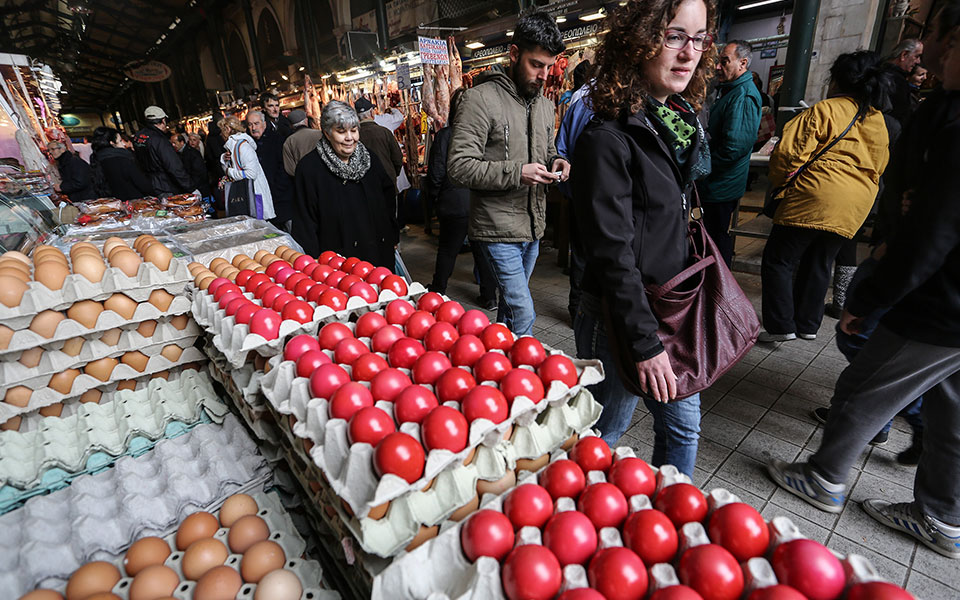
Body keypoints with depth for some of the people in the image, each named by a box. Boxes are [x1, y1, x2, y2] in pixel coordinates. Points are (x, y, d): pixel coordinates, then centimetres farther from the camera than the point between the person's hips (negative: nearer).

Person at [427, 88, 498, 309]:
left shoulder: (444, 136, -10)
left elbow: (435, 175, -8)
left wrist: (437, 199, 9)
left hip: (455, 205, -2)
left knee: (447, 250, 13)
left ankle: (437, 291, 28)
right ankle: (489, 297, 17)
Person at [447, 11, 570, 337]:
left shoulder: (544, 104, 13)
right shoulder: (481, 98, -11)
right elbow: (459, 165, -17)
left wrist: (556, 161, 1)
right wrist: (517, 173, -25)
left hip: (533, 227, 8)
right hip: (498, 229, -7)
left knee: (511, 303, 20)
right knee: (523, 314, -8)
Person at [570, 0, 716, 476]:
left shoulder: (678, 123, 10)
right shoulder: (608, 139, -18)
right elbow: (613, 255, -22)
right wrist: (645, 343, -20)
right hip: (620, 318, -8)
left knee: (682, 427, 21)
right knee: (603, 433, 12)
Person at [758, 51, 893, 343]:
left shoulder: (824, 110, -6)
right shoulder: (879, 121, 18)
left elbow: (789, 154, -12)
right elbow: (879, 166, 24)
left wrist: (779, 186, 2)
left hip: (815, 198, -8)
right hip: (856, 206, 8)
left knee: (777, 261, -2)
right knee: (819, 264, 16)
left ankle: (781, 326, -4)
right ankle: (808, 325, 23)